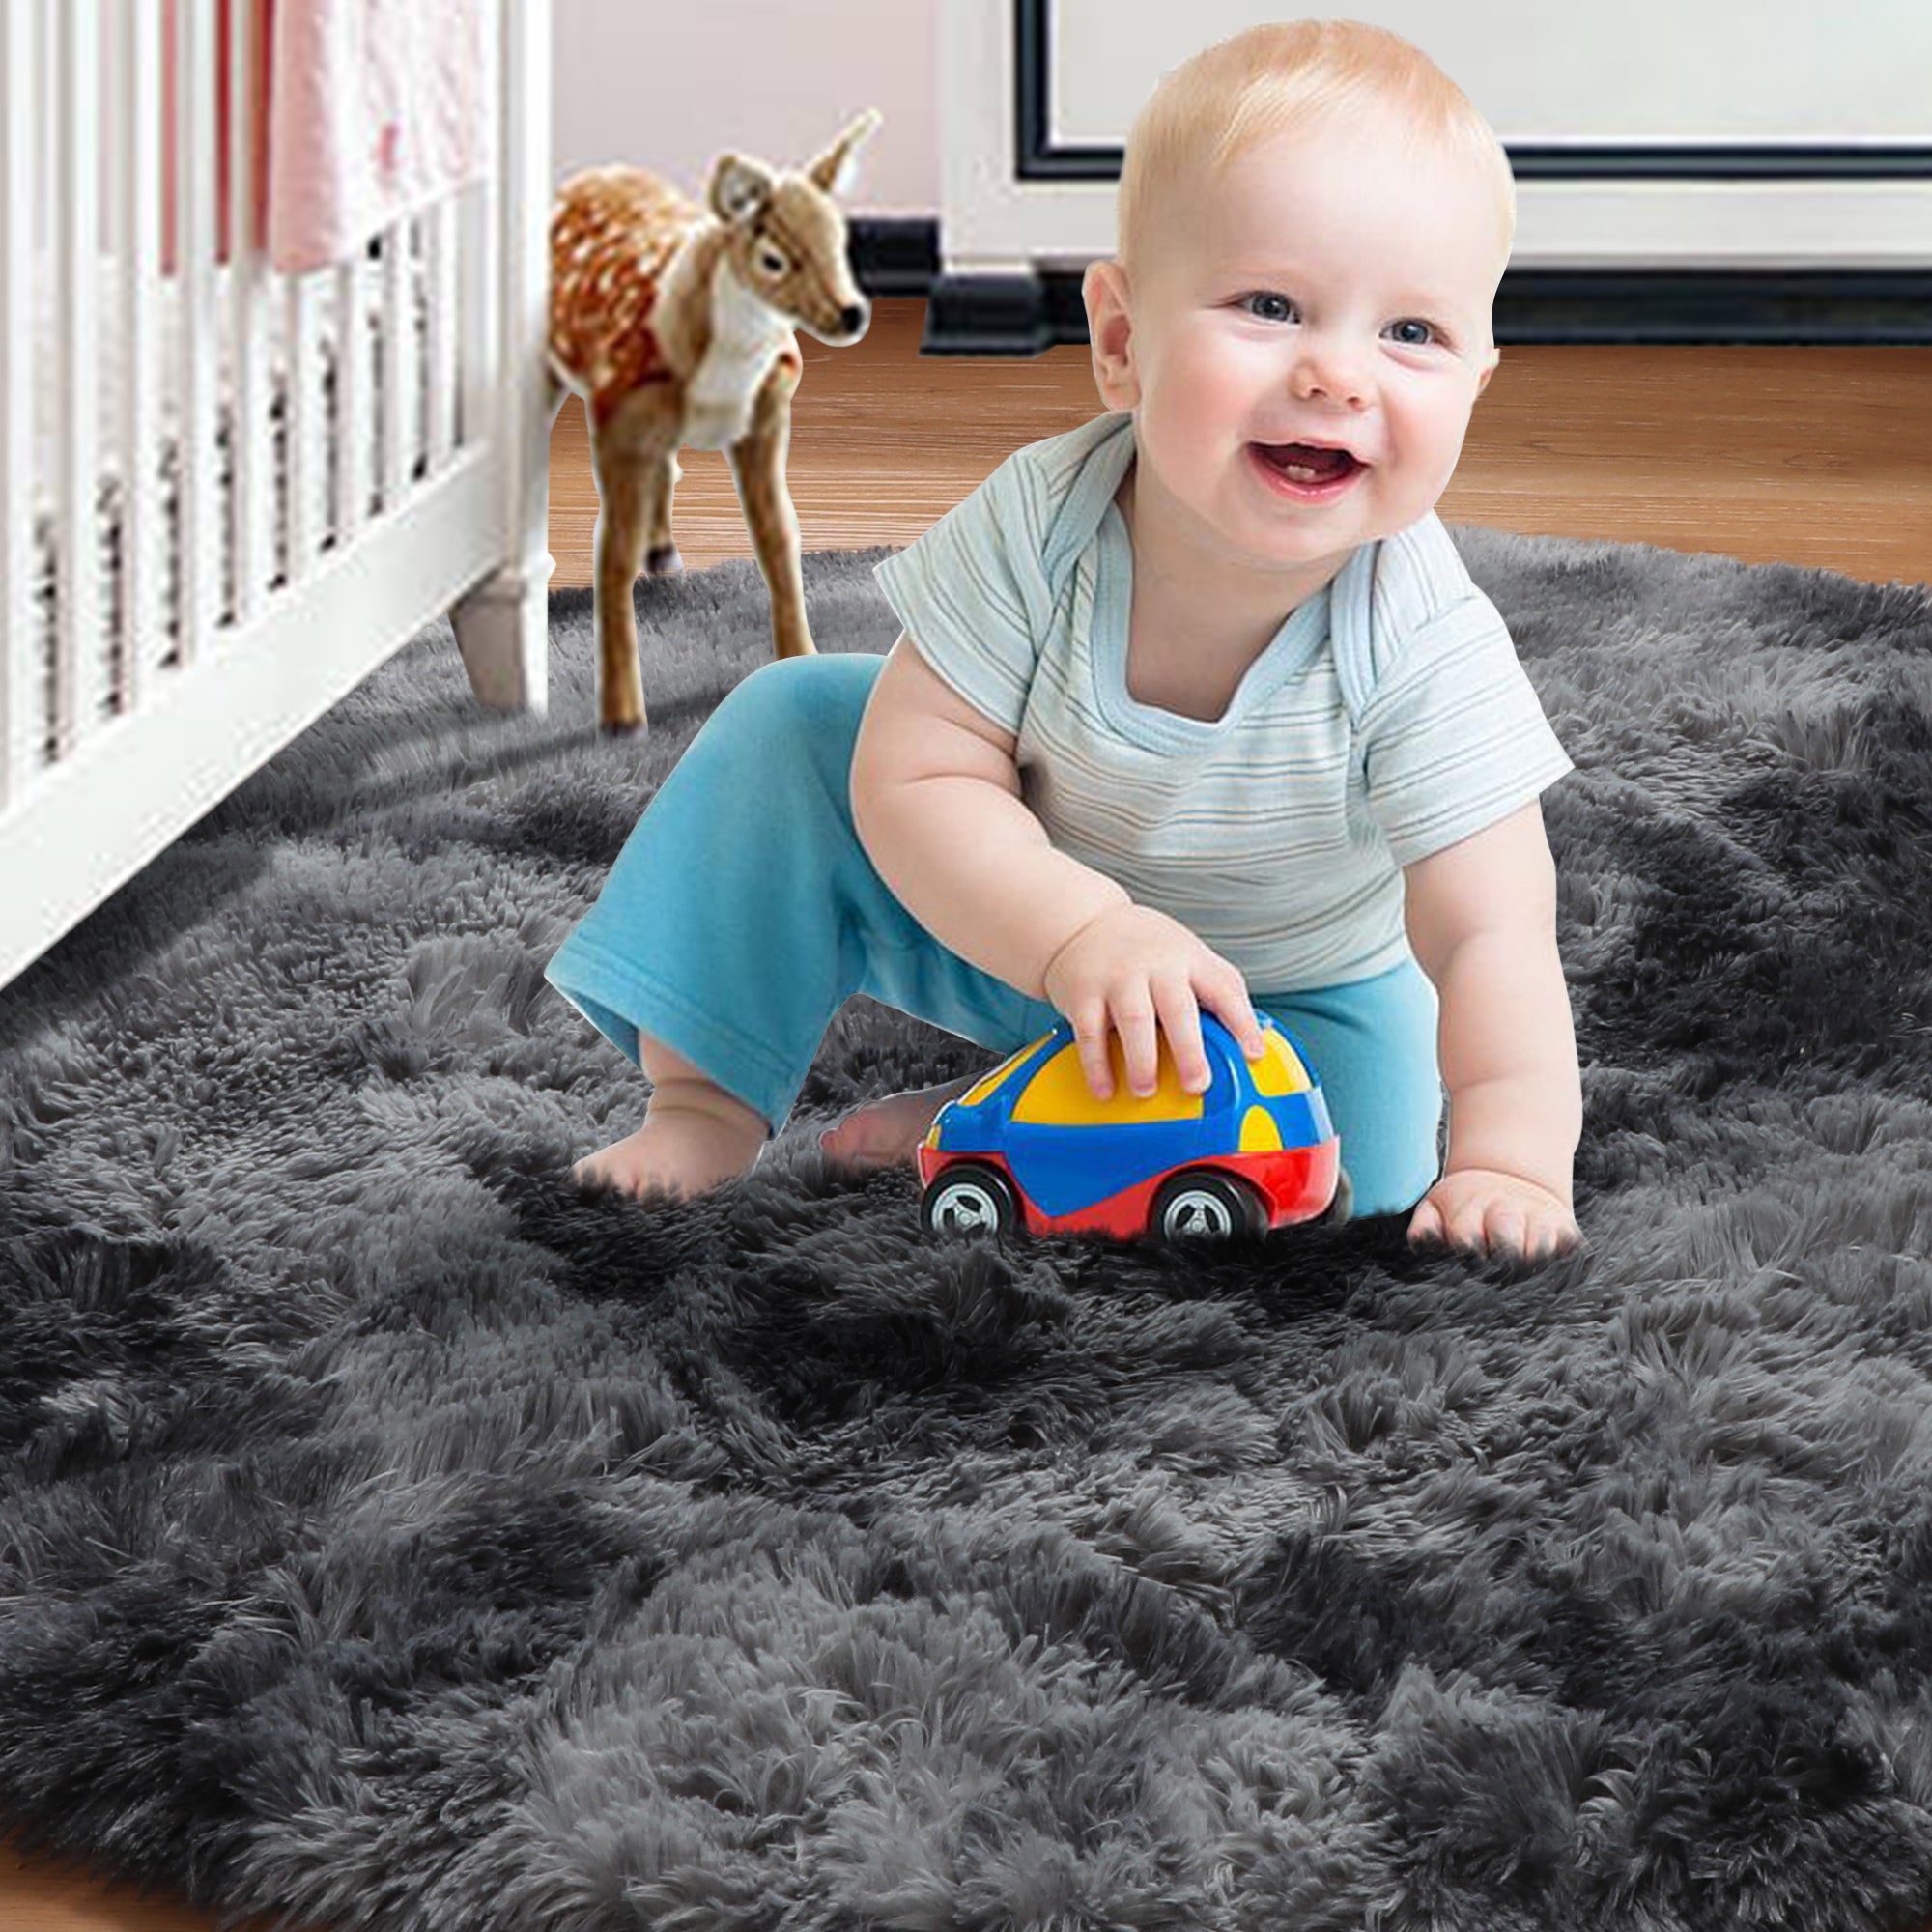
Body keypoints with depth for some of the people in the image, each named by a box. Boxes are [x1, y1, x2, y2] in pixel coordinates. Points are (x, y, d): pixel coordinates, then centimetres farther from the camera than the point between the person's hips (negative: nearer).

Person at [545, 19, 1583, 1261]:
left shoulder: (1428, 656, -34)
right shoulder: (1037, 526, -30)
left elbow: (1490, 937, -33)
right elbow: (917, 778, -28)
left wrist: (1507, 1161, -50)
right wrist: (1083, 934, -45)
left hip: (1282, 984, -1)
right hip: (1012, 913, 1)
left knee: (1369, 1146, -27)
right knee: (795, 719, -16)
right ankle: (707, 1097, -4)